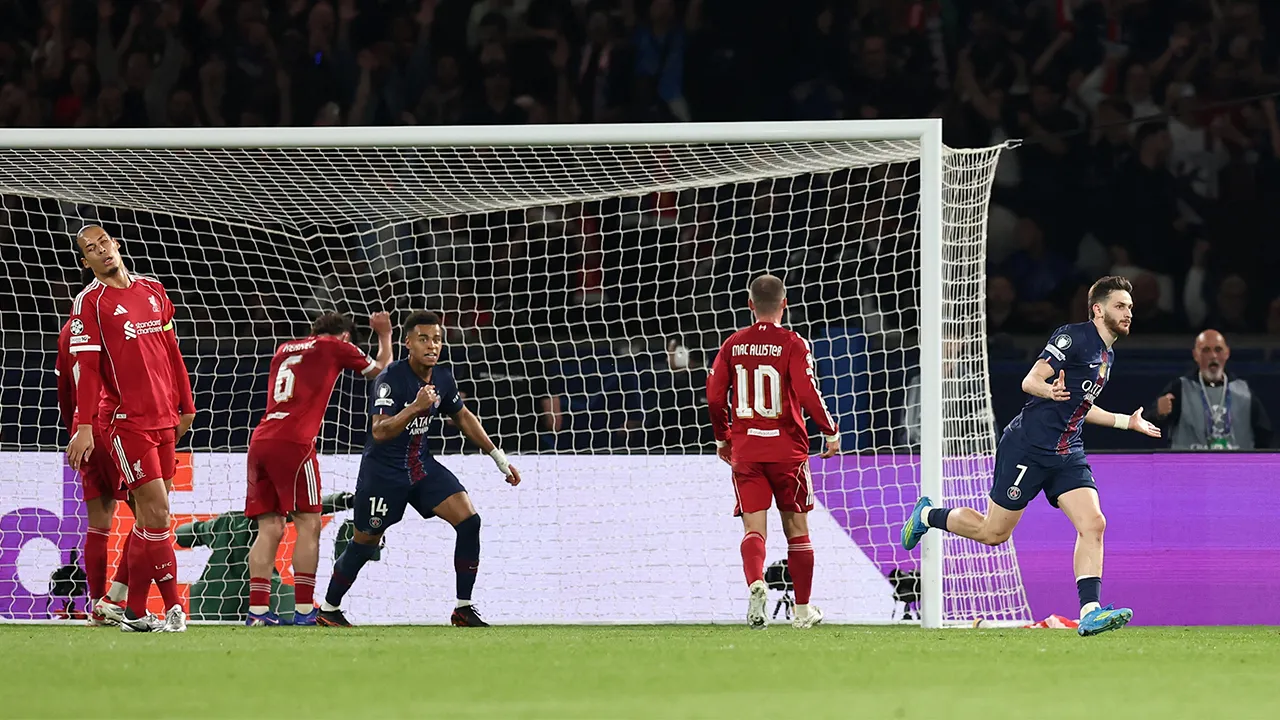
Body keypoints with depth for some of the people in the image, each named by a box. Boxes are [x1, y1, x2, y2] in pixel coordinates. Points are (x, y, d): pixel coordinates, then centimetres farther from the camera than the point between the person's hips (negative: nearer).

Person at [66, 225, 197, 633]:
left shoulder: (153, 291, 14)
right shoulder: (90, 303, -4)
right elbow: (86, 369, -10)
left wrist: (186, 406, 20)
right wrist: (84, 427, -17)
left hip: (164, 419, 6)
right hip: (126, 422, -6)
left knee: (149, 518, 7)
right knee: (156, 512, -11)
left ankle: (134, 612, 12)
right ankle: (172, 607, -6)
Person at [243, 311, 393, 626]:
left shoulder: (285, 349, 25)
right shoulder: (335, 347, 10)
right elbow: (381, 369, 26)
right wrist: (385, 336, 43)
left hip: (260, 441, 6)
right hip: (293, 443, -6)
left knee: (270, 528, 6)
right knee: (308, 524, -1)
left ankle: (257, 609, -3)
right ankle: (304, 609, -7)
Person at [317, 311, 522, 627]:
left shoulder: (443, 379, -1)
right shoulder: (391, 378, -22)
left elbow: (463, 417, 17)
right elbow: (379, 432, -31)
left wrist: (499, 458, 17)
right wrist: (415, 407, -44)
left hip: (421, 465, 6)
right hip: (383, 470, -6)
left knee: (468, 520, -12)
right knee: (365, 543, 5)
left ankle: (464, 609, -5)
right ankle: (328, 610, 26)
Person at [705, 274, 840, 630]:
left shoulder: (733, 345, 4)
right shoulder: (793, 344, -6)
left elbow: (714, 397, 2)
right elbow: (807, 394, -14)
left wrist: (722, 438, 17)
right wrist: (831, 432, -2)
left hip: (745, 450, 2)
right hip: (787, 450, -2)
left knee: (754, 528, -3)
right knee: (796, 529, 11)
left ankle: (755, 582, -33)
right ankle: (803, 609, 18)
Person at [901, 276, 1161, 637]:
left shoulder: (1107, 355, 16)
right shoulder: (1074, 336, -11)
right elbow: (1029, 381, -17)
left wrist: (1127, 422, 31)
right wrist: (1049, 390, -39)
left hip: (1068, 454, 8)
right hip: (1028, 445, -8)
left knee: (1093, 525, -13)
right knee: (994, 532, 2)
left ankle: (1090, 611, -18)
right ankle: (928, 515, 28)